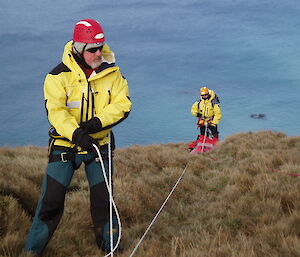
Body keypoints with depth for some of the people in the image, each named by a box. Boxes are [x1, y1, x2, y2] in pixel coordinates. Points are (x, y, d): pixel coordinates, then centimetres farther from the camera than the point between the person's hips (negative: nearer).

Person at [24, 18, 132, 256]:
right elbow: (55, 110, -19)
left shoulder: (112, 73, -2)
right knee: (52, 199, -2)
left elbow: (123, 104, -7)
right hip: (65, 144, -2)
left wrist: (98, 122, -23)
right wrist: (76, 133, -36)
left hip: (99, 143, 2)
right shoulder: (59, 75, -10)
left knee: (103, 198, 8)